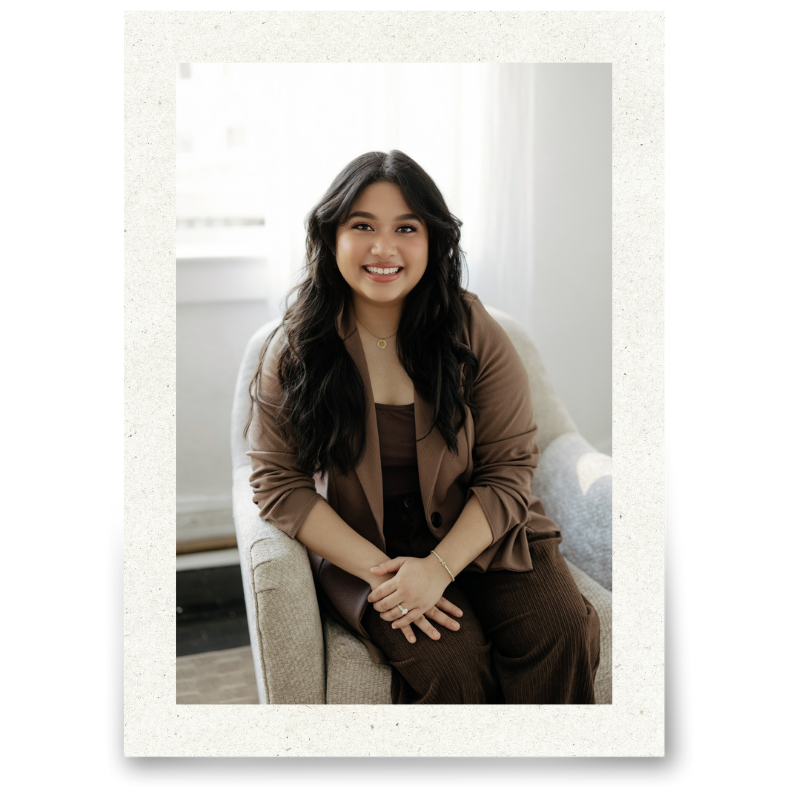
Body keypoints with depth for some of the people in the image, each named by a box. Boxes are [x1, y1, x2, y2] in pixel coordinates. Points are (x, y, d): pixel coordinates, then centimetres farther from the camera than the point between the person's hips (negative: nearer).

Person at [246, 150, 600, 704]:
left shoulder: (474, 332, -5)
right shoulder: (293, 351, -5)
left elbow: (509, 471, -6)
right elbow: (279, 482, -6)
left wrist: (439, 567, -20)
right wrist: (378, 571, -17)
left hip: (476, 536, 2)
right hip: (360, 550, -1)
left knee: (564, 636, -22)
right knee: (453, 664, -27)